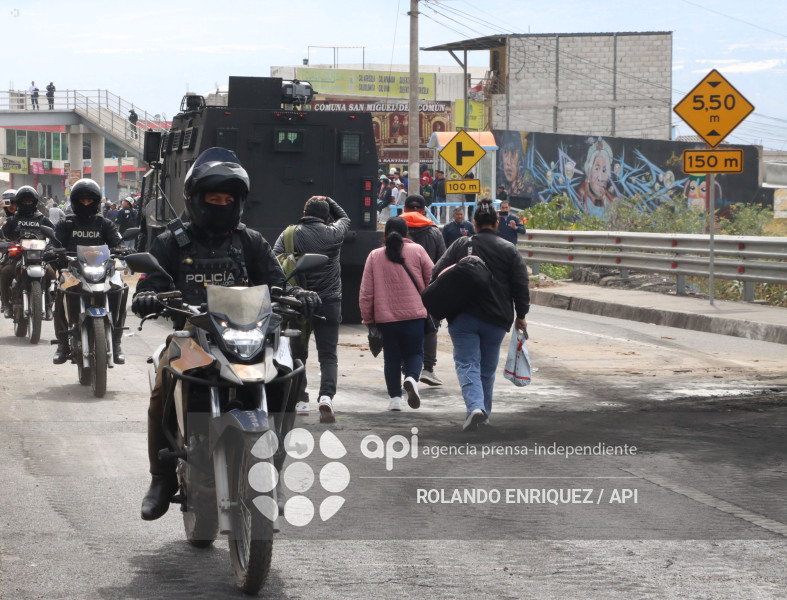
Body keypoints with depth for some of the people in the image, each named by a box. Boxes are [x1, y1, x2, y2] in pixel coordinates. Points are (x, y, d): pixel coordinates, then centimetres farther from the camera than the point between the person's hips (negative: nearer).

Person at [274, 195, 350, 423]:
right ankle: (326, 395, -21)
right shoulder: (333, 234, 0)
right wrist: (328, 201, 26)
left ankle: (300, 400, 16)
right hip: (329, 303, -1)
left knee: (298, 353, 17)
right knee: (328, 355, 1)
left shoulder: (289, 235, -1)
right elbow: (345, 219, 23)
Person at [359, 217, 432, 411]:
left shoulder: (375, 256, 2)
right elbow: (432, 278, 4)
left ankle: (395, 397, 9)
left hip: (385, 317, 1)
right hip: (414, 314, -1)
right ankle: (411, 378, -20)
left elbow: (366, 292, 2)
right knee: (414, 352, 9)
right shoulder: (417, 251, -1)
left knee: (391, 358, 11)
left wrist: (367, 318, 11)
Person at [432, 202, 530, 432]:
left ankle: (475, 406, -26)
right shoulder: (509, 249, 3)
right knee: (487, 367, 15)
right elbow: (521, 285, 1)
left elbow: (437, 274, 1)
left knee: (467, 363, -4)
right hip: (496, 319, 2)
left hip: (462, 317, -1)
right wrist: (521, 315, 10)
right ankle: (484, 413, 23)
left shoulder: (460, 245, 2)